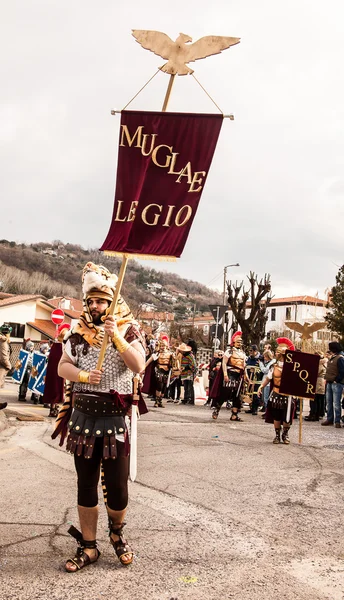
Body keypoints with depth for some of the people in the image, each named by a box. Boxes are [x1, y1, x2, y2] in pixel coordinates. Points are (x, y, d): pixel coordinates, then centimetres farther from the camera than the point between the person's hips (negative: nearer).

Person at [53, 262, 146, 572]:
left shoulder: (128, 330, -4)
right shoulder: (79, 332, 5)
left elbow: (138, 366, -17)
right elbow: (63, 367, 2)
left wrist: (116, 337, -25)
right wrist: (83, 375, -17)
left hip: (115, 419, -3)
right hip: (83, 418, 3)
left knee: (117, 486, 3)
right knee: (86, 485, 11)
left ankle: (117, 533, 33)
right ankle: (88, 547, 25)